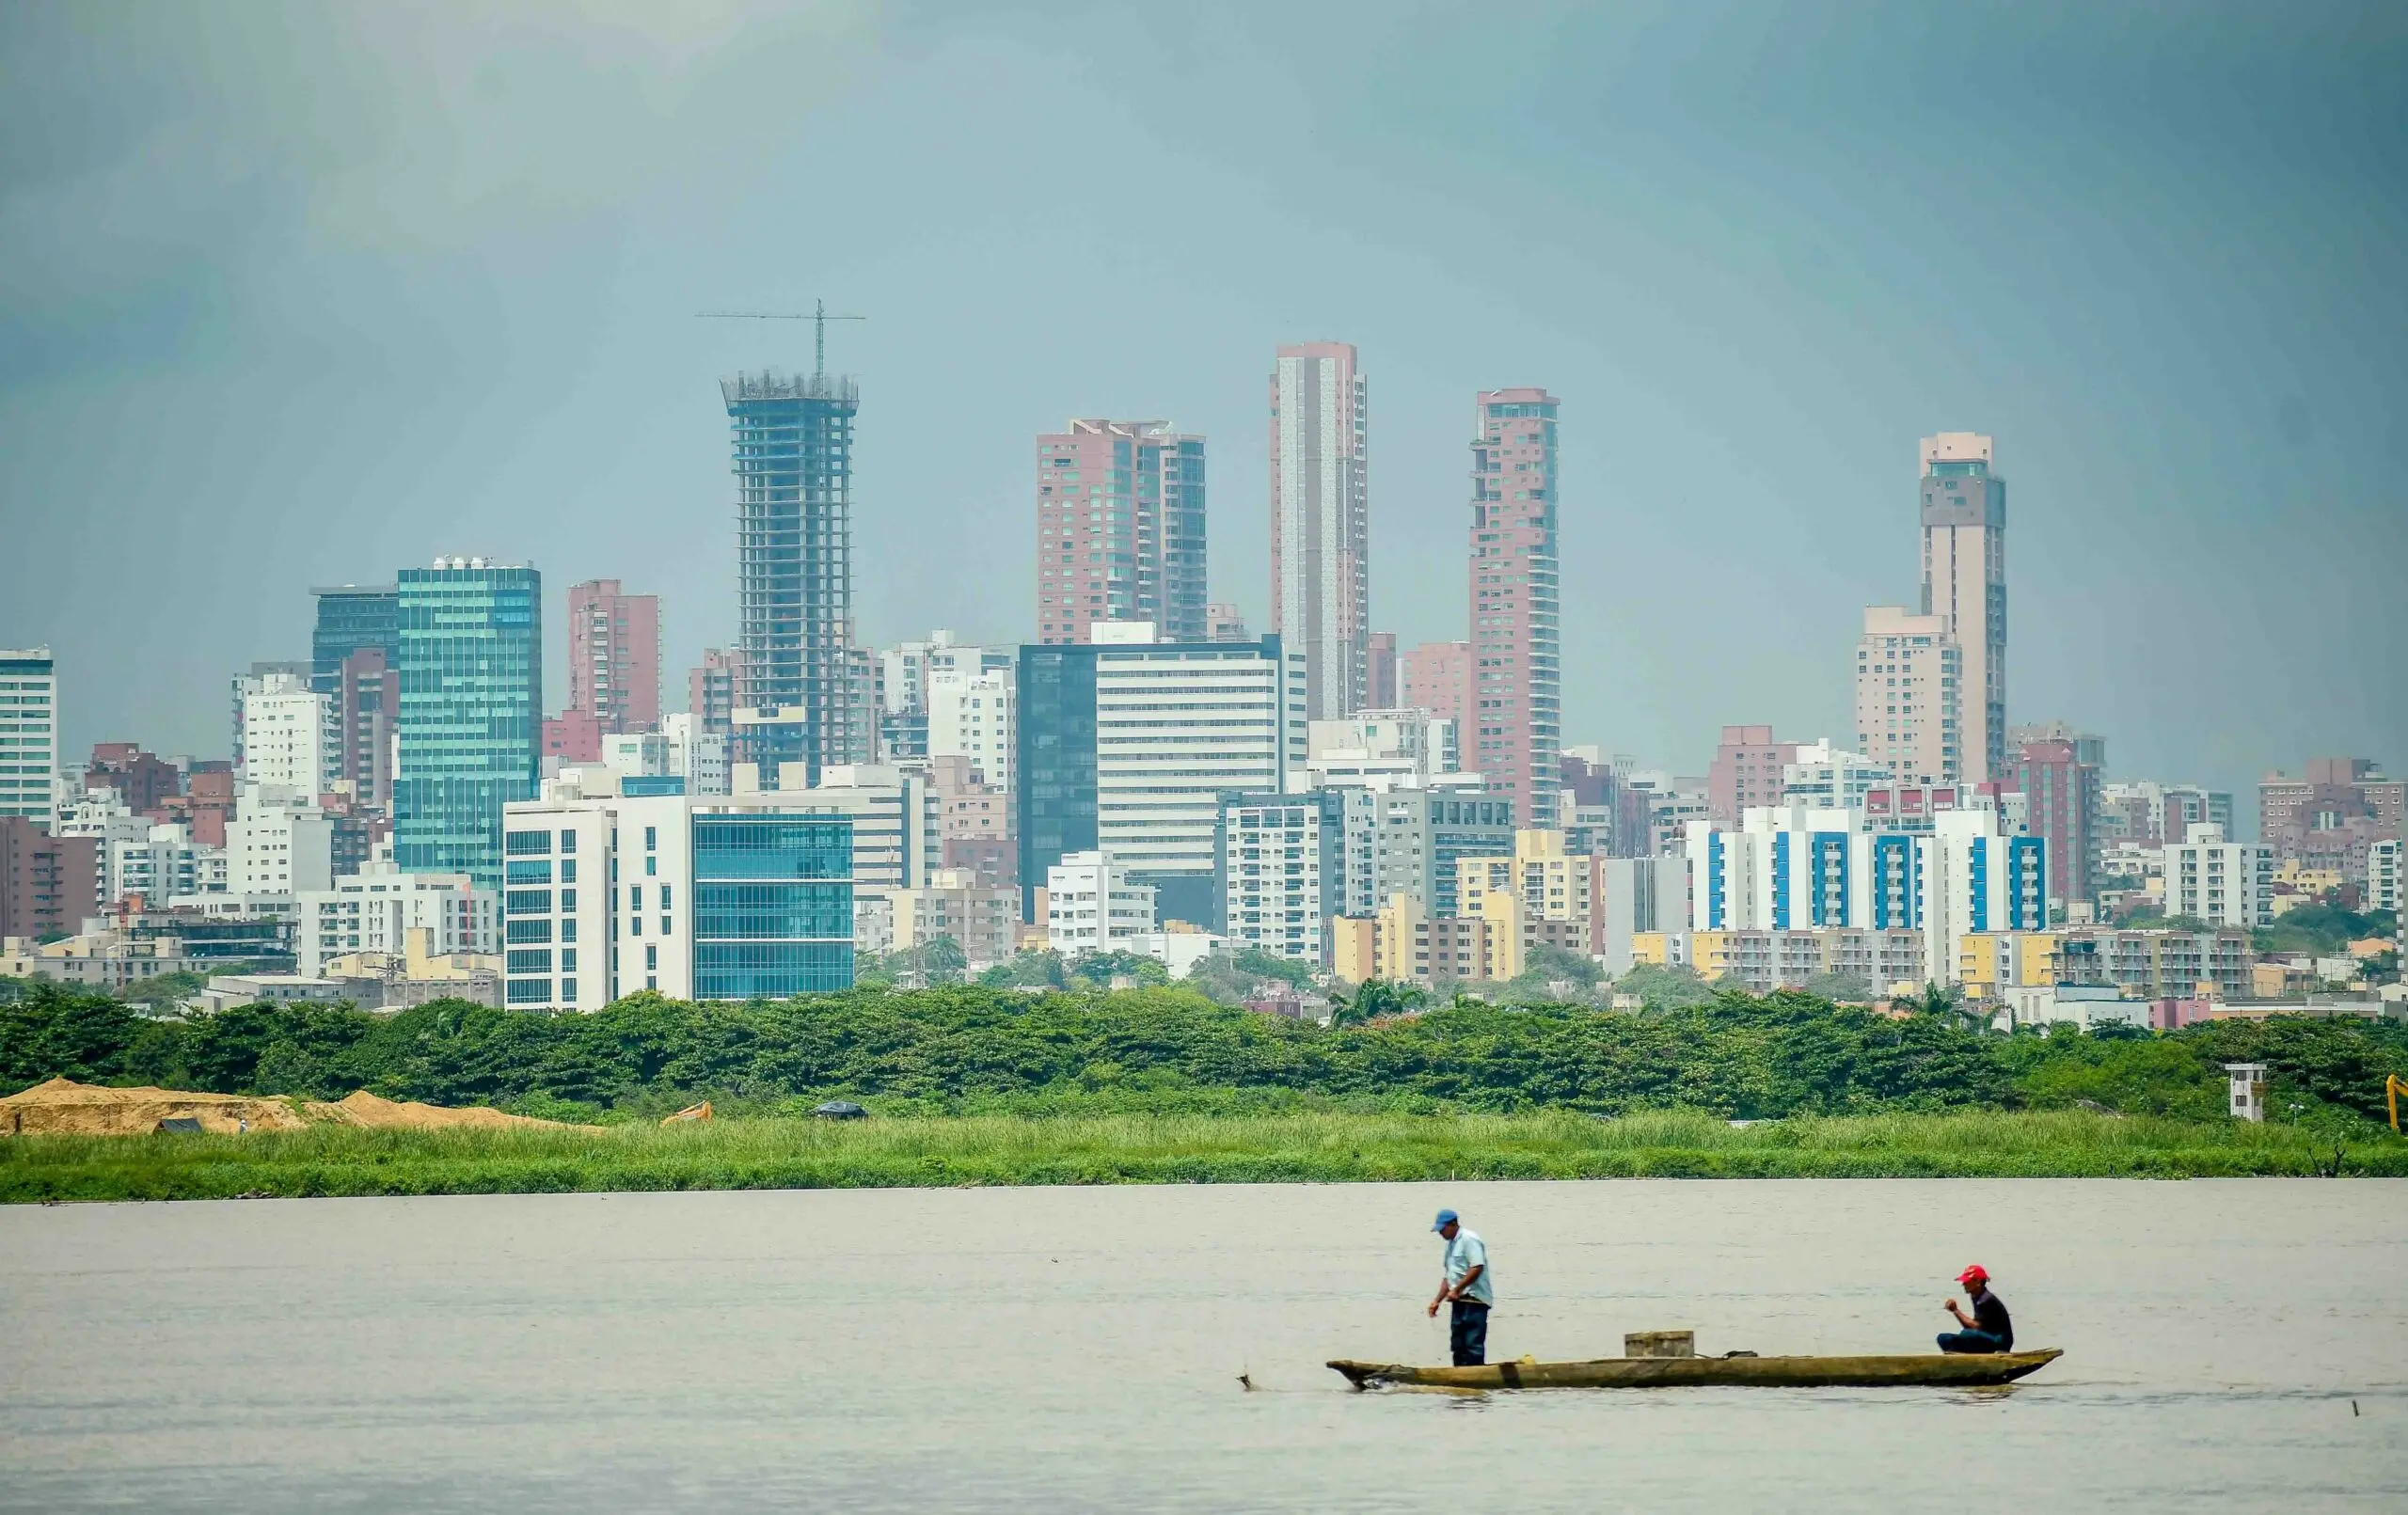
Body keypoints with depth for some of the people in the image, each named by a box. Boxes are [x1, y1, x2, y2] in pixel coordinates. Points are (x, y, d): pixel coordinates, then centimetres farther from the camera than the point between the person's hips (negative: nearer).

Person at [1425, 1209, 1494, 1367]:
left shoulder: (1469, 1239, -10)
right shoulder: (1451, 1244, 18)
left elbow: (1477, 1268, -20)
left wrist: (1456, 1290, -19)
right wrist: (1437, 1301, 17)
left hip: (1474, 1300, -10)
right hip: (1460, 1301, 10)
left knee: (1473, 1346, -11)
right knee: (1458, 1346, 10)